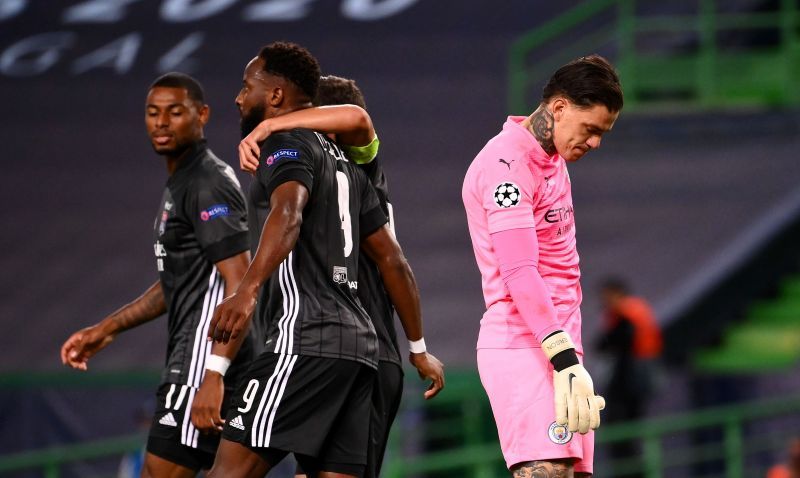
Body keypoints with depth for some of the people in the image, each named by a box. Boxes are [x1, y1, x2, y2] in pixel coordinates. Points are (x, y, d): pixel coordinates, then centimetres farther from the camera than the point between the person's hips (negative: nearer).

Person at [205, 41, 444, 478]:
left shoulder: (289, 145, -2)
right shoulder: (341, 163, 25)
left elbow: (288, 215, -24)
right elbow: (391, 258, 27)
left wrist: (248, 291, -39)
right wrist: (418, 348, 31)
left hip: (306, 340, -9)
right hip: (356, 342, 9)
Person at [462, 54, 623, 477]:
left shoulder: (553, 161, 19)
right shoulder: (508, 163, -13)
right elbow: (519, 273, -21)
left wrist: (572, 356, 15)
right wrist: (565, 360, -28)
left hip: (556, 343, 10)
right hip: (525, 347, -10)